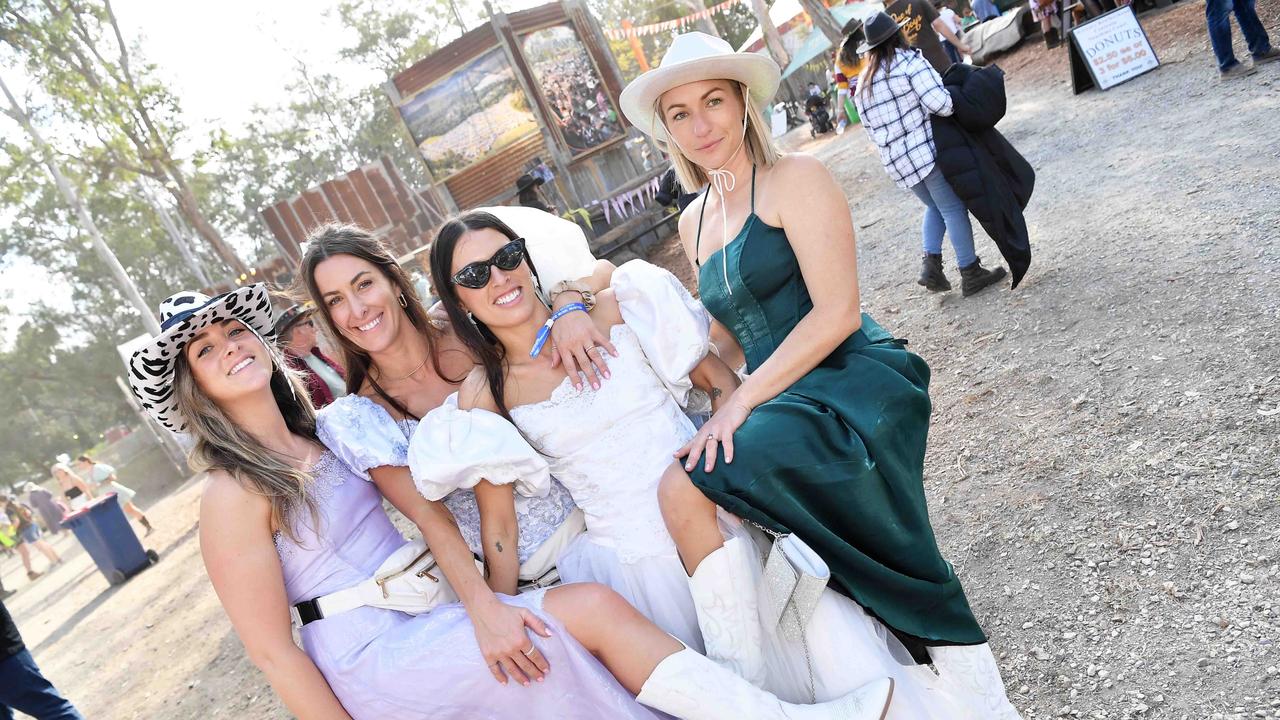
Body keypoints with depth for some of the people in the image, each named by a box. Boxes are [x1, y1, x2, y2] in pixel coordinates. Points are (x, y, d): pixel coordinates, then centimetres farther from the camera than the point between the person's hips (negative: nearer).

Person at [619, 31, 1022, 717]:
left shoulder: (794, 179, -2)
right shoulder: (693, 223, 18)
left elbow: (837, 313, -12)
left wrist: (742, 401, -17)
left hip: (853, 384, -7)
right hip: (783, 402, 7)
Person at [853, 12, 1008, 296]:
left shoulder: (862, 84, 13)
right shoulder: (909, 61, -8)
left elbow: (870, 127, 15)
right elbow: (939, 103, -18)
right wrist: (953, 105, 2)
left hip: (894, 161, 7)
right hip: (925, 150, -7)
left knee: (936, 207, 21)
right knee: (953, 208, 2)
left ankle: (931, 263, 7)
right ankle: (970, 273, 5)